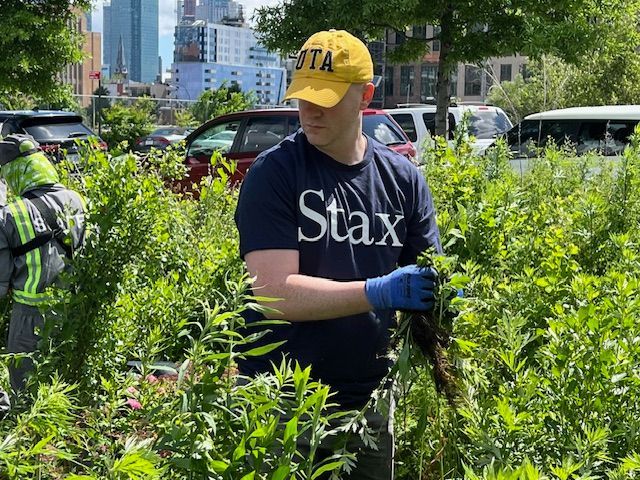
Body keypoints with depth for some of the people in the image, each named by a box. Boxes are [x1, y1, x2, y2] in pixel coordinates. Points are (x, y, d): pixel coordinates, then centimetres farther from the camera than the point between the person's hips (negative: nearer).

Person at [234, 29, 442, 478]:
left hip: (367, 402, 4)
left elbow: (432, 280, 6)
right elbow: (276, 291, -19)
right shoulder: (274, 173, -10)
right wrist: (378, 292, -29)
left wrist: (442, 297, -17)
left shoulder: (402, 178, 2)